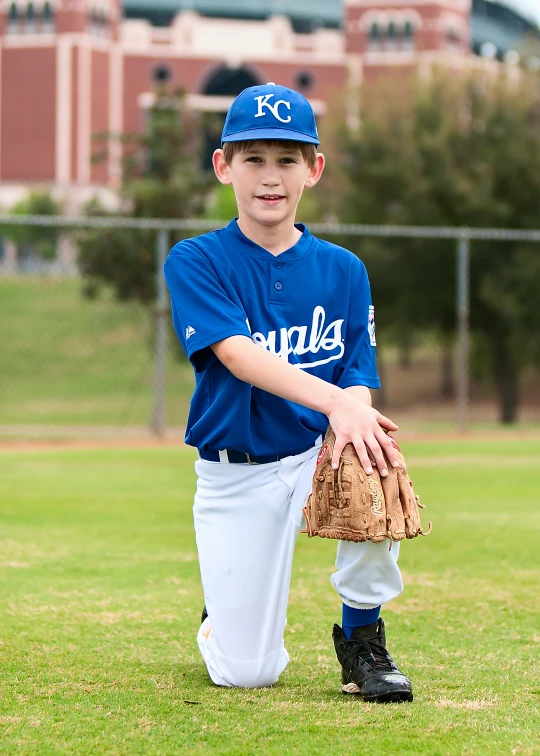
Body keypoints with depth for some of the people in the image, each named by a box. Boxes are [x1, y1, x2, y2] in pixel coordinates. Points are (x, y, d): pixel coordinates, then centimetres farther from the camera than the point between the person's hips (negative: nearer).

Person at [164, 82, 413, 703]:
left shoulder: (343, 271, 3)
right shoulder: (194, 262, -6)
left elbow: (357, 378, -1)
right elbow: (238, 355, -22)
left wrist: (351, 425, -28)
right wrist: (335, 401, -39)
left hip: (314, 455, 2)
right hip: (233, 480, -2)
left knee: (374, 466, -35)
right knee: (248, 675, -6)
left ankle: (360, 636, -11)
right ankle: (225, 617, 33)